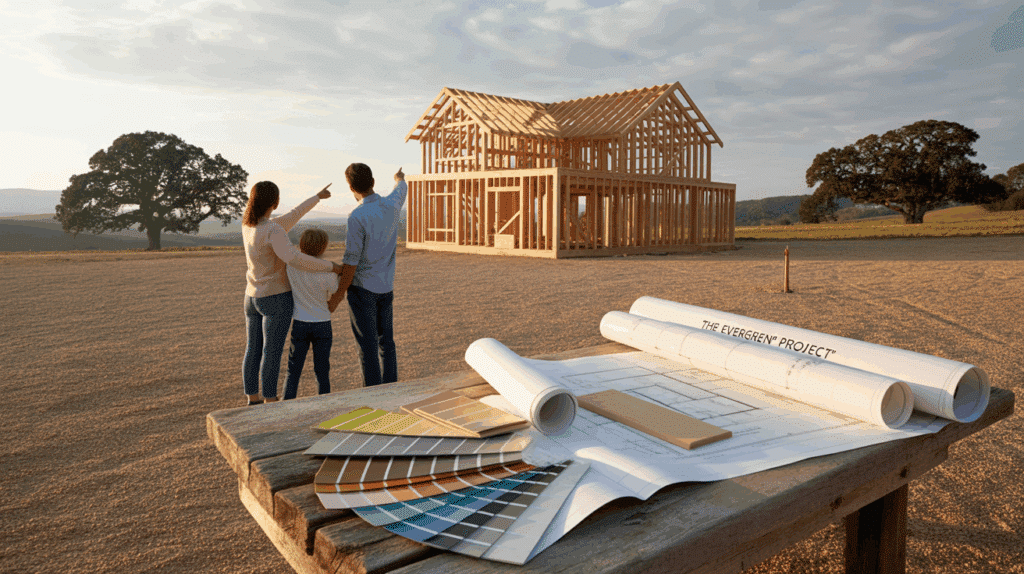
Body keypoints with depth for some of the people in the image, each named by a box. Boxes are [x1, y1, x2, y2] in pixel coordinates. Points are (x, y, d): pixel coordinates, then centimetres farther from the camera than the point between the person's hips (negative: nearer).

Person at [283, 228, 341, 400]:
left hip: (299, 324, 2)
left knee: (293, 372, 9)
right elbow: (332, 307, -2)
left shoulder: (291, 265, -9)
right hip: (322, 325, -1)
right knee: (322, 372, 11)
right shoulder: (329, 275, -16)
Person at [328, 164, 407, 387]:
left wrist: (340, 292, -8)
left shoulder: (358, 217, -21)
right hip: (386, 287, 6)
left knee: (367, 344, 1)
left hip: (362, 287, -6)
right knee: (385, 341, 14)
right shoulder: (391, 205, -1)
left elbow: (351, 260, -18)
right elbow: (402, 190, 25)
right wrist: (399, 178, 48)